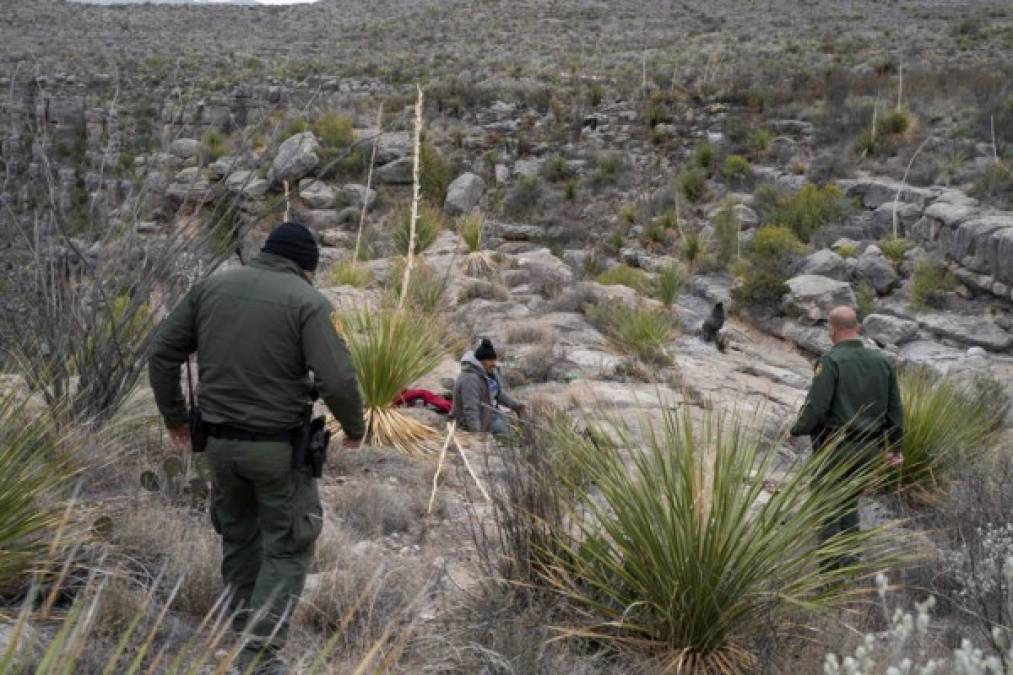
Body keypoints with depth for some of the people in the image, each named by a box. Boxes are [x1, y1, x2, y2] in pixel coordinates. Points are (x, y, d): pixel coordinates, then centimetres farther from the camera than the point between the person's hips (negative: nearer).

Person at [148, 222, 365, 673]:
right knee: (287, 550, 8)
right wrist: (355, 427, -1)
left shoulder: (211, 287, 5)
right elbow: (337, 380, -19)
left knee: (238, 538, 23)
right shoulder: (308, 301, -10)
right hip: (279, 446, -5)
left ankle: (245, 633, 33)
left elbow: (162, 353, 7)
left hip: (220, 441, 5)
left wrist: (174, 416, 18)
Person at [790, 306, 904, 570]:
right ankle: (850, 557, 25)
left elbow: (816, 406, -21)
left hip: (834, 448, -6)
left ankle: (832, 565, 9)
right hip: (868, 449, 6)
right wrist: (894, 447, 16)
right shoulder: (883, 362, 3)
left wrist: (798, 429, -3)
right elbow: (895, 409, 6)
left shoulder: (831, 361, -16)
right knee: (849, 502, 22)